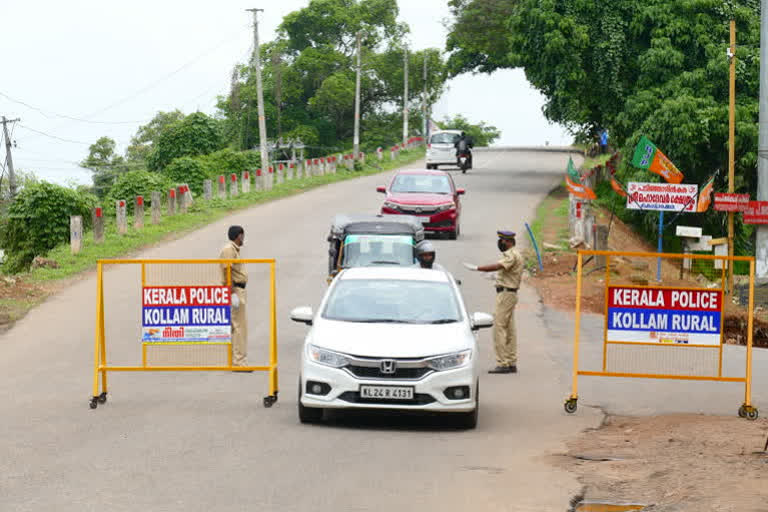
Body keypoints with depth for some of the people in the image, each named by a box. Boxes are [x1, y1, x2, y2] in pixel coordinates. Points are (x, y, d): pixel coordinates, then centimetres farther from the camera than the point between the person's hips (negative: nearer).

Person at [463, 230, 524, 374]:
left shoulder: (511, 255, -16)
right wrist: (496, 277, 18)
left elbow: (498, 266, -30)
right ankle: (511, 363, 14)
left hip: (506, 294, -11)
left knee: (499, 328, -11)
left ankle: (502, 364, -12)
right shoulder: (514, 254, 17)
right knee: (509, 330, 11)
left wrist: (476, 268, -30)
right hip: (509, 293, 11)